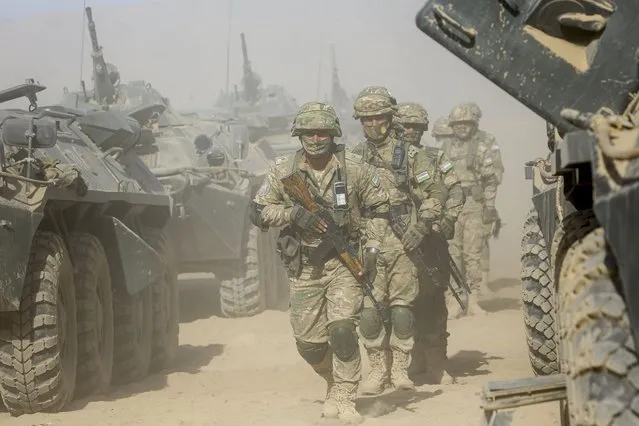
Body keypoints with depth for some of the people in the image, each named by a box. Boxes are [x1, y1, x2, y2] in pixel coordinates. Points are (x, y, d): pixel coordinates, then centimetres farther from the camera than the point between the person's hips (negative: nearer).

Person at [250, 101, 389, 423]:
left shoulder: (354, 170, -4)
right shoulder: (283, 171, -2)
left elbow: (379, 208, 7)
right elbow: (257, 212, -3)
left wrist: (372, 249, -2)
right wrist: (294, 213, -18)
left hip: (344, 263, -2)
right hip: (304, 268, 2)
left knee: (342, 330, -17)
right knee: (308, 341, 5)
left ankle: (343, 399, -5)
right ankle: (334, 382, 33)